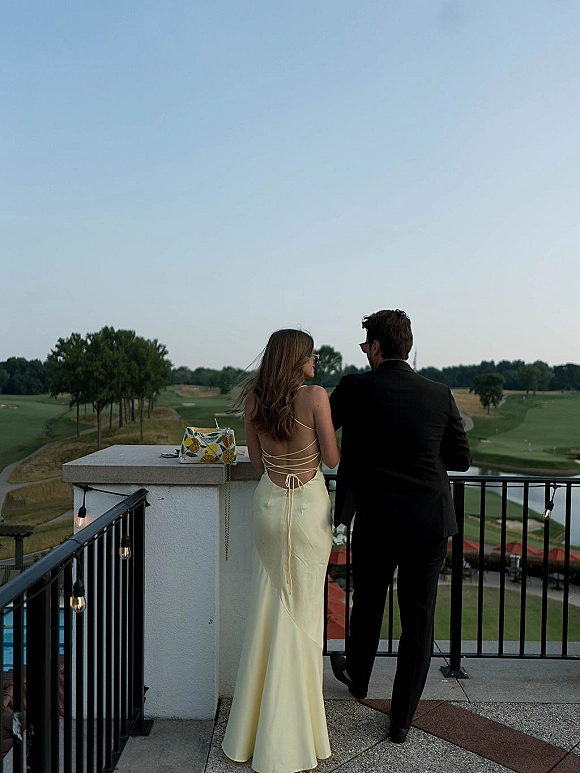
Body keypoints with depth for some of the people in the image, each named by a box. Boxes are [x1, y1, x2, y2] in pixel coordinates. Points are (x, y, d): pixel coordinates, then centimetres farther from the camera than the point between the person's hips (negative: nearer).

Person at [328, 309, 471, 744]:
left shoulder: (355, 388, -10)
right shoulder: (441, 395, -3)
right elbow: (462, 458, 5)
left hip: (375, 521, -1)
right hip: (431, 523, 1)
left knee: (368, 605, 23)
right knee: (418, 619, 14)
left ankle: (357, 678, 49)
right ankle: (402, 719, 28)